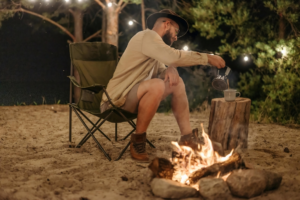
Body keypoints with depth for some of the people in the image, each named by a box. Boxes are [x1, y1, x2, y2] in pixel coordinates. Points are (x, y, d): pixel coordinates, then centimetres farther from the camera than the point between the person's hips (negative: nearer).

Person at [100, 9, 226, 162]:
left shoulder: (153, 41, 18)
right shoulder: (147, 36, -13)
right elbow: (174, 57, -28)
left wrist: (170, 69, -7)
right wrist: (207, 58, -19)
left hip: (135, 96, 10)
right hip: (117, 99, -10)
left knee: (176, 82, 7)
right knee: (157, 85, -34)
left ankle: (187, 137, 3)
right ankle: (138, 140, -20)